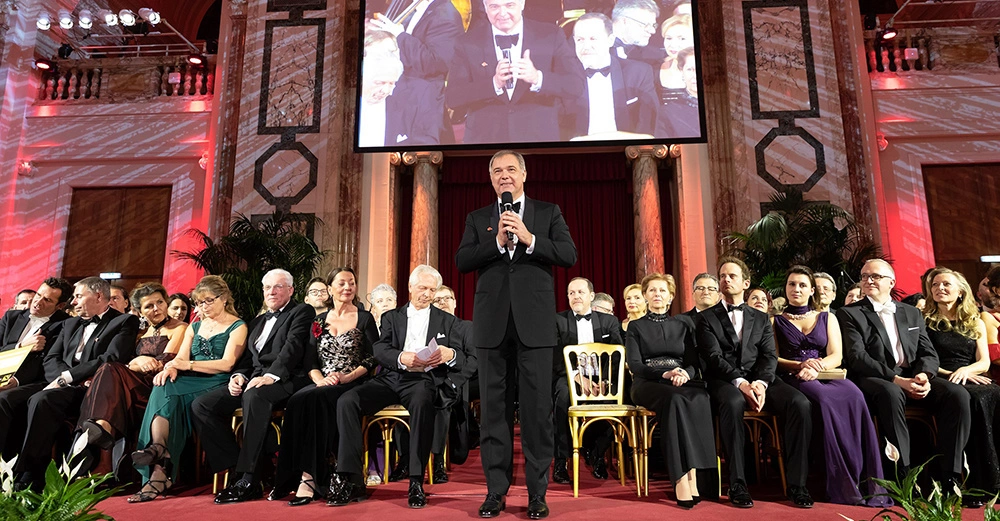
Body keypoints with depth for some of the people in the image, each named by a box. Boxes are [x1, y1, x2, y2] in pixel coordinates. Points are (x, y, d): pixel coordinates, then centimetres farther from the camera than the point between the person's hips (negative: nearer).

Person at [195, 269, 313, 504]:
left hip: (284, 381, -8)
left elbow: (293, 347, -11)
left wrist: (271, 375, -25)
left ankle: (249, 479, -32)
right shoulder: (257, 321, 28)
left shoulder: (302, 312, 5)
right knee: (201, 405, -11)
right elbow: (247, 358, 25)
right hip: (253, 381, 8)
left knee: (255, 396, -39)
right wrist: (238, 375, 1)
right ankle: (236, 469, -12)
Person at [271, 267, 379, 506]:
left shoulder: (365, 318, 6)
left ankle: (309, 476, -32)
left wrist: (347, 377, -15)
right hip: (322, 386, 4)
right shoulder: (319, 320, 17)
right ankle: (289, 477, -26)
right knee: (298, 400, -31)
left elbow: (372, 358, -1)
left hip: (352, 386, -3)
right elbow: (309, 359, 10)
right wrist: (319, 378, -11)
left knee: (311, 399, -33)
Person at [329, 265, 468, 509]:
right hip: (390, 378, 2)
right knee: (346, 401, -23)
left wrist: (449, 354, -22)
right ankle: (352, 480, -19)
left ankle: (416, 482, -30)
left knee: (423, 403, -37)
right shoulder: (391, 317, 18)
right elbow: (380, 350, 1)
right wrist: (402, 358, -22)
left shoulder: (447, 321, 16)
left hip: (423, 379, -2)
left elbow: (462, 359, 4)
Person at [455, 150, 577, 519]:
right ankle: (496, 491, 17)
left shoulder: (548, 213, 10)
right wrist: (497, 242, -12)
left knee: (537, 409, 2)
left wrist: (528, 238, -14)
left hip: (534, 323, -1)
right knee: (494, 409, 7)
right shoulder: (478, 219, 14)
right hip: (492, 323, 2)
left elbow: (569, 255, -2)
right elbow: (461, 261, 1)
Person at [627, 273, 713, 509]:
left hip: (682, 382, 2)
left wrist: (685, 373, -14)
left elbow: (694, 360, 10)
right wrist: (665, 373, -17)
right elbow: (634, 364, 0)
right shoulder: (636, 327, 12)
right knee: (674, 399, -37)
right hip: (647, 384, -2)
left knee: (700, 398, -34)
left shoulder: (683, 323, 19)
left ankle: (691, 475, -35)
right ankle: (682, 479, -38)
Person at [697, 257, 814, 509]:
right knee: (733, 402, -38)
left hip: (759, 379, 3)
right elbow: (714, 357, -3)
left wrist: (761, 383, -15)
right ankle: (737, 483, -29)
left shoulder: (761, 318, 20)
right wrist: (740, 383, -21)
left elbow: (769, 356, 6)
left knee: (800, 403, -26)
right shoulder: (707, 318, 10)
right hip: (725, 381, -3)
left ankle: (796, 483, -17)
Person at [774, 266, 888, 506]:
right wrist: (800, 365, -15)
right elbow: (773, 359, 4)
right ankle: (844, 484, -31)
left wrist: (816, 367, -15)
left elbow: (836, 356, 7)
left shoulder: (827, 318, 20)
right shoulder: (776, 321, 15)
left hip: (826, 376, 2)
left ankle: (868, 483, -30)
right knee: (826, 399, -36)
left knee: (854, 396, -33)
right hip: (793, 378, -2)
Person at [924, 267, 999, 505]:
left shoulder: (976, 324, 22)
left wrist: (965, 370, -11)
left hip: (972, 379, 3)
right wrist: (949, 374, -10)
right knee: (978, 398, -35)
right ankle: (978, 483, -34)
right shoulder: (924, 321, 11)